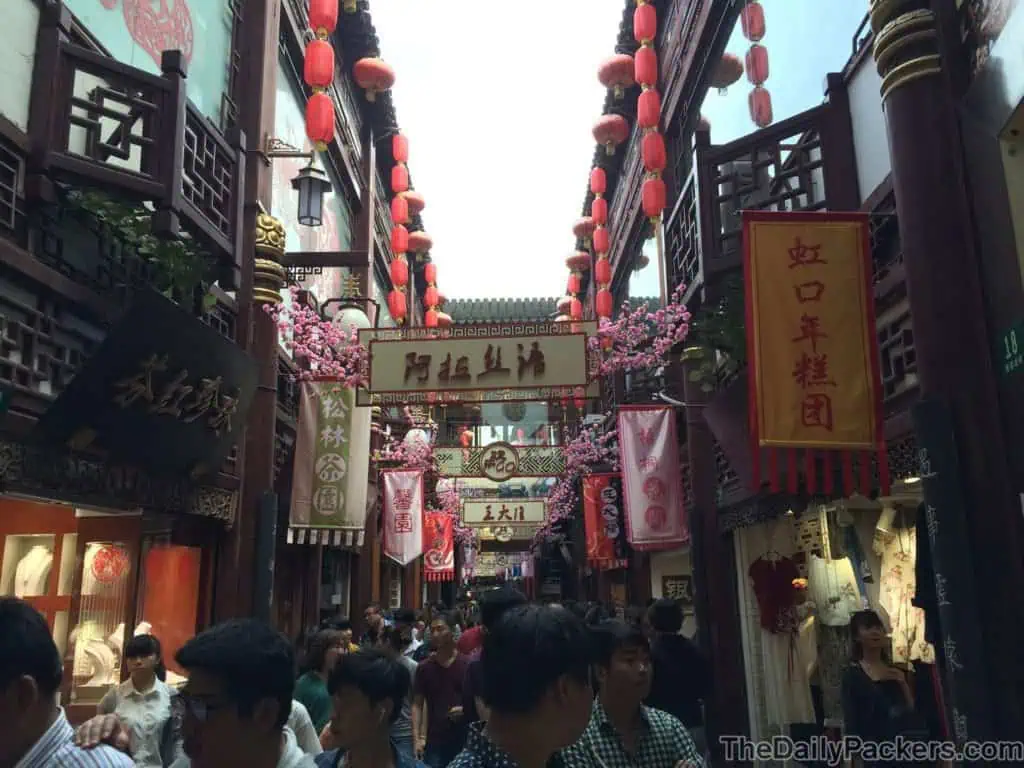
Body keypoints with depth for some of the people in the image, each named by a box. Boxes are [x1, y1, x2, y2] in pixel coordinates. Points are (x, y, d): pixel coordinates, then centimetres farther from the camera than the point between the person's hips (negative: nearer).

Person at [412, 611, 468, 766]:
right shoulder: (424, 667, 2)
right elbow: (417, 705, 3)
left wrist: (466, 710, -17)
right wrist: (418, 738, -7)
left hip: (464, 740, -1)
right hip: (434, 741, 1)